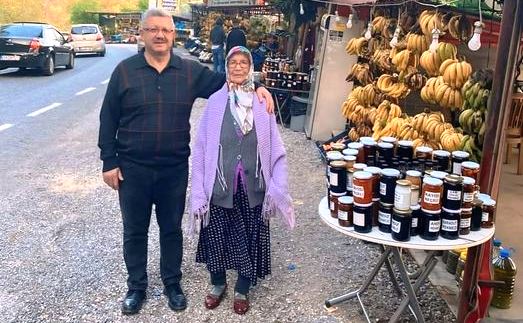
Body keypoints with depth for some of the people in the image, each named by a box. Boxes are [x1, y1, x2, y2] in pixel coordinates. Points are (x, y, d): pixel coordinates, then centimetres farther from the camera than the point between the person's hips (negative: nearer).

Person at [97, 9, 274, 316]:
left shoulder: (190, 71, -1)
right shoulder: (125, 70, -5)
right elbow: (108, 120, -2)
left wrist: (257, 87, -11)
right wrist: (109, 162, -4)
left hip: (175, 169, 1)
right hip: (132, 168, -1)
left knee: (172, 228, 16)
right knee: (135, 230, 13)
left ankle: (173, 282, 36)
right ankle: (136, 286, 33)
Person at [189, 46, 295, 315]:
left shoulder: (262, 103, -3)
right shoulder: (215, 102, -6)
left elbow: (276, 150, -2)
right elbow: (200, 149, -4)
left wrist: (277, 189, -10)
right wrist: (199, 192, -7)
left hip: (252, 188, 1)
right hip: (220, 187, 0)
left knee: (249, 239, 13)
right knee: (216, 237, 13)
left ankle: (242, 290, 37)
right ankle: (217, 283, 41)